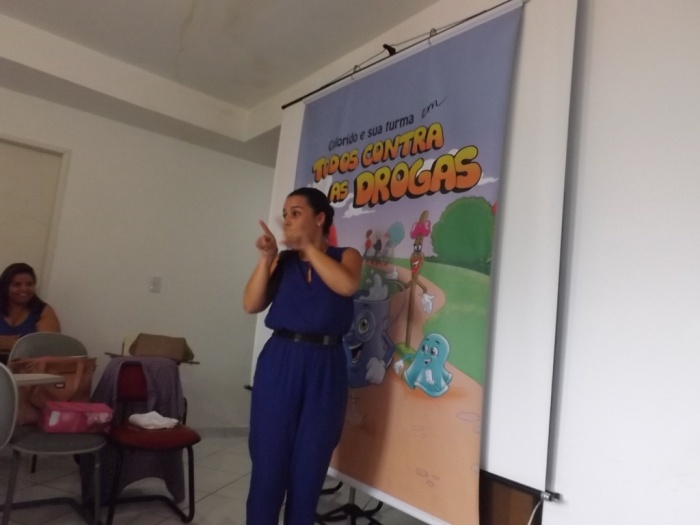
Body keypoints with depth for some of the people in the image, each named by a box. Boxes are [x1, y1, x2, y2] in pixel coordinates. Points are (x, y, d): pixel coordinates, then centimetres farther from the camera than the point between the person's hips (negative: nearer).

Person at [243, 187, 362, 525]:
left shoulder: (345, 256, 5)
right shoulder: (282, 261, 9)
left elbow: (347, 285, -18)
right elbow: (251, 305, 0)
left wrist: (308, 247, -12)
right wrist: (266, 258, -8)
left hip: (324, 369, -1)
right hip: (279, 364, 1)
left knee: (309, 467, 10)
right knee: (268, 462, 4)